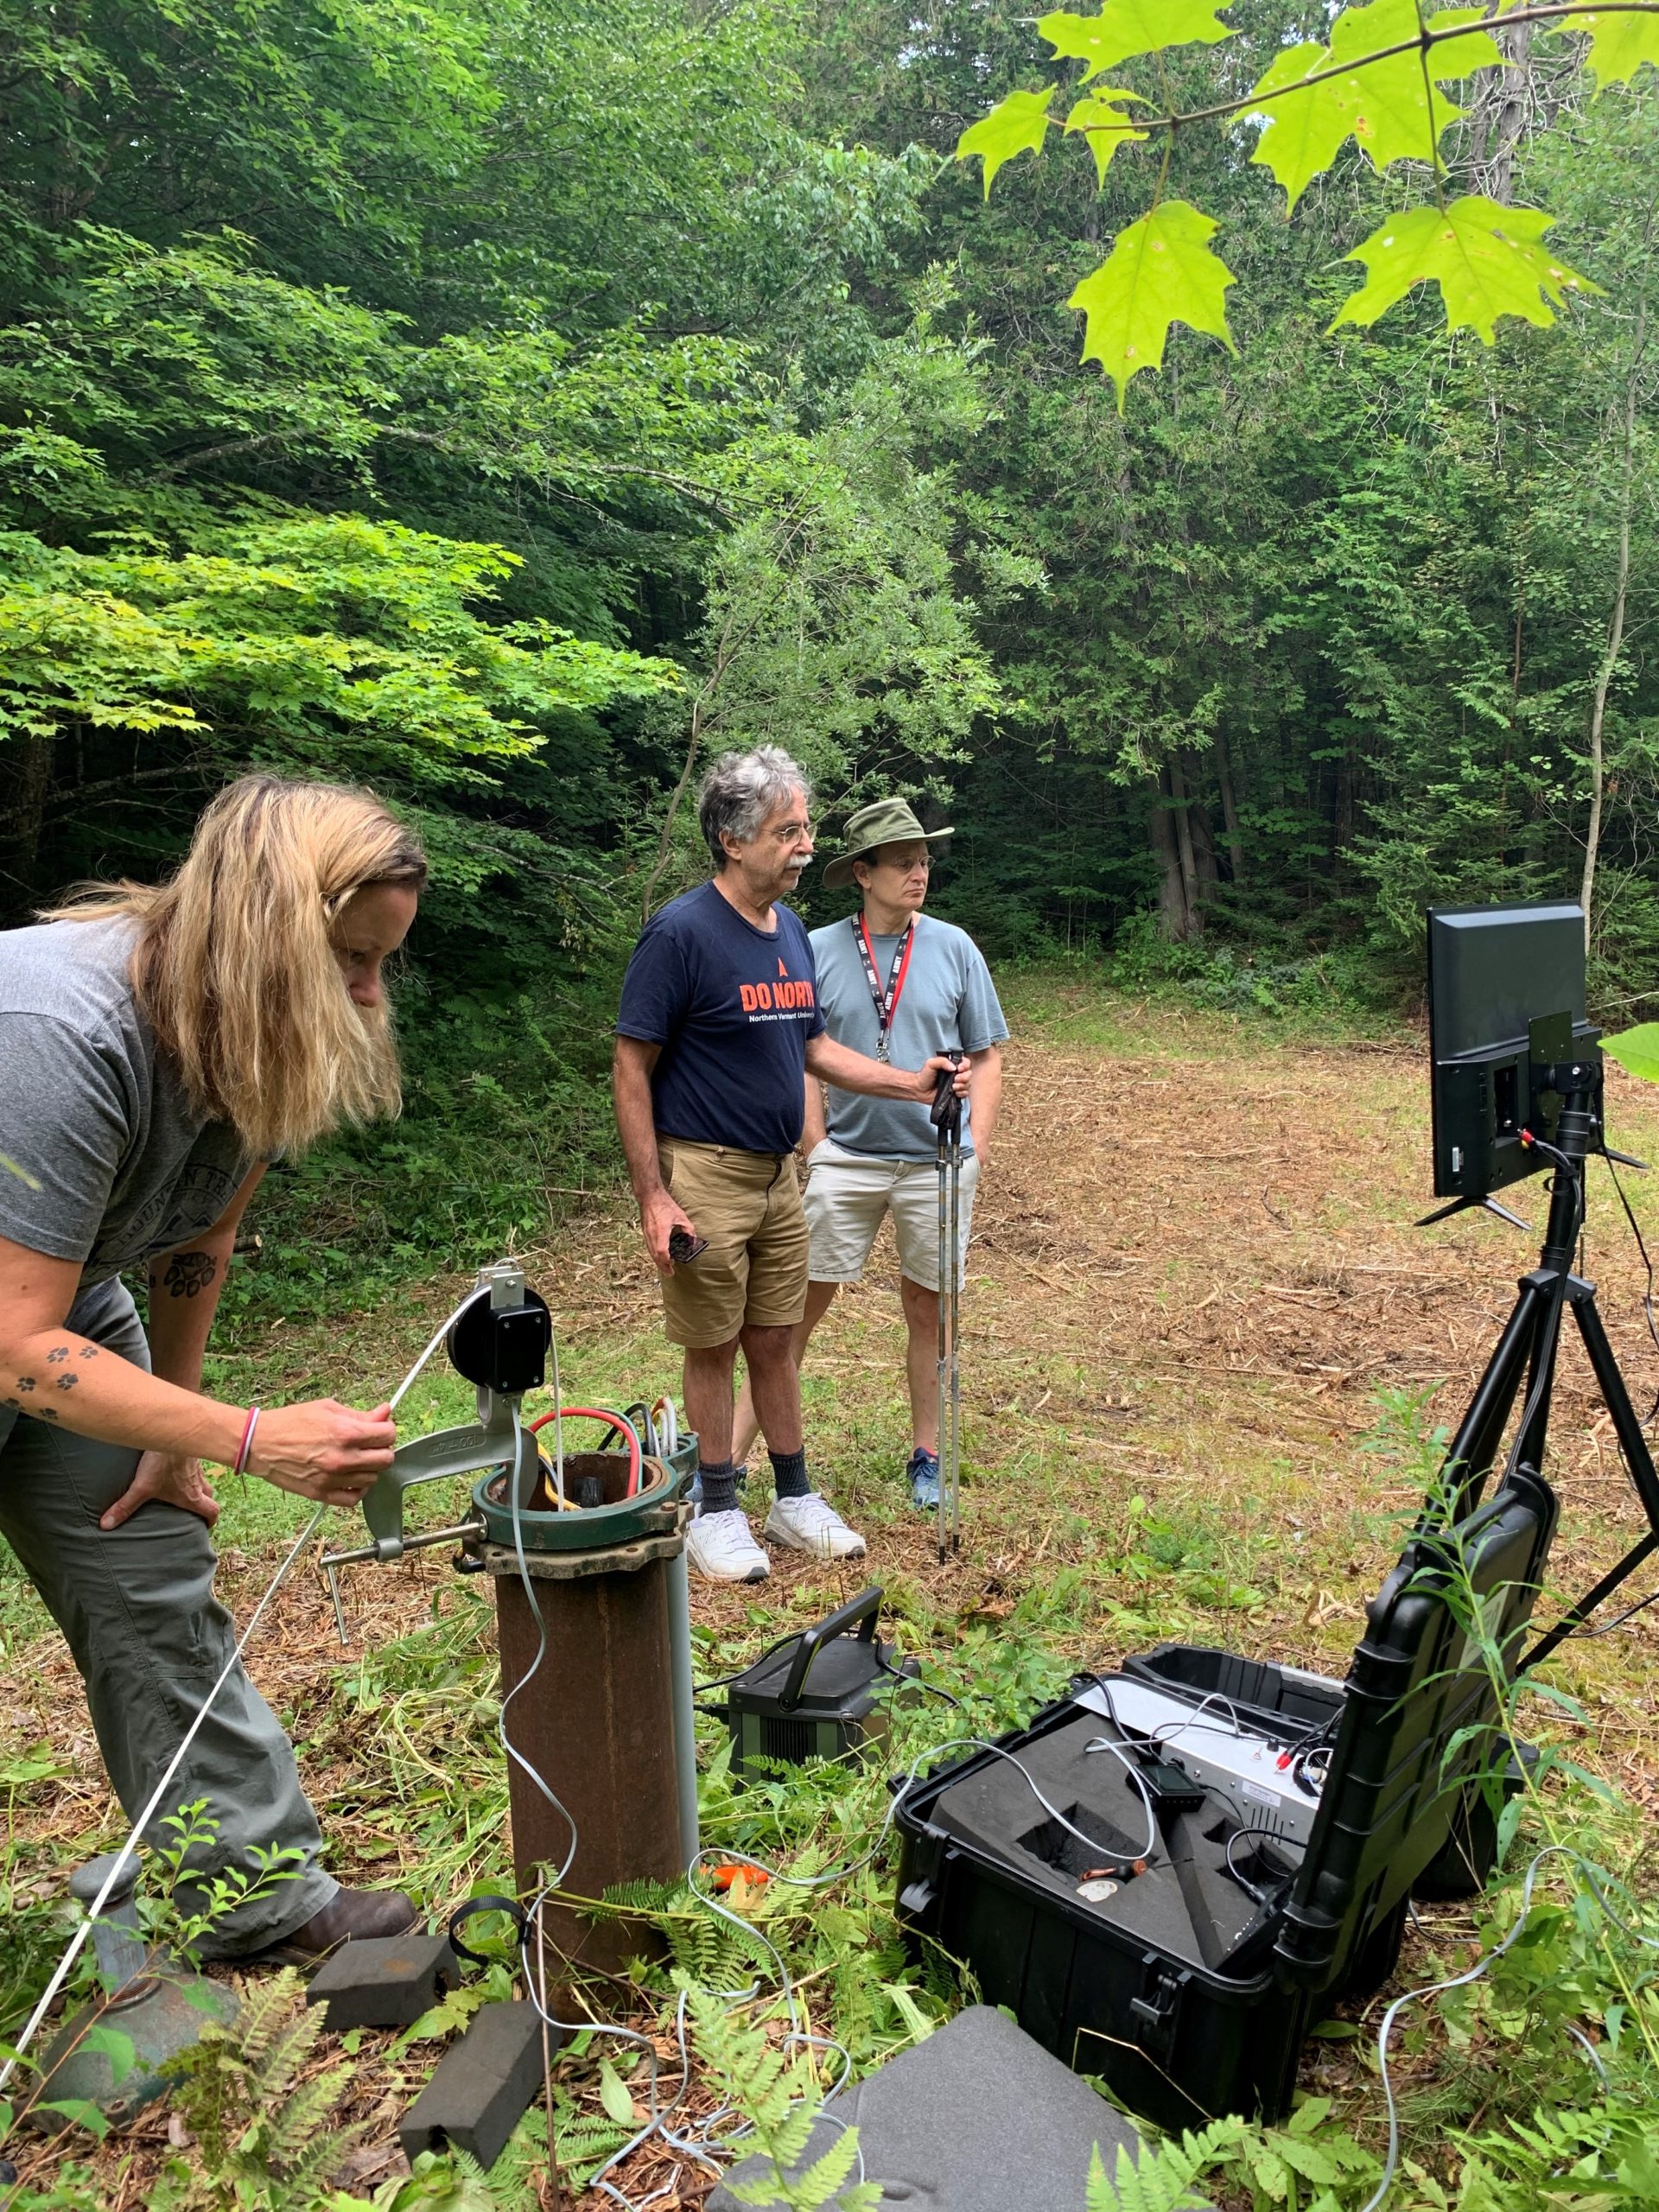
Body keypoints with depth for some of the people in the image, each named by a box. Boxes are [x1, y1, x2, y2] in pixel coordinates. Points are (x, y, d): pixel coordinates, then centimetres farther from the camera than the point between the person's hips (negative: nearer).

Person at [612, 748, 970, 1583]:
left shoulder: (791, 931, 8)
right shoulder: (680, 932, -16)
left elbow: (813, 1046, 16)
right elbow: (632, 1067, -15)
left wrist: (910, 1084, 5)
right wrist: (652, 1196, -18)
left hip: (778, 1174, 7)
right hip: (704, 1176, -7)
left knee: (774, 1341, 16)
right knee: (713, 1348, 7)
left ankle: (794, 1499, 29)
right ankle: (715, 1512, 24)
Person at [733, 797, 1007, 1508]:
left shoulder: (954, 948, 1)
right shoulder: (818, 951, -1)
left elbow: (986, 1057, 6)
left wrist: (975, 1155, -3)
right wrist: (817, 1149, -3)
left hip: (936, 1161, 1)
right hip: (846, 1158, -1)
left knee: (926, 1309, 11)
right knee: (799, 1306, 1)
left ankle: (925, 1456, 26)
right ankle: (732, 1449, 11)